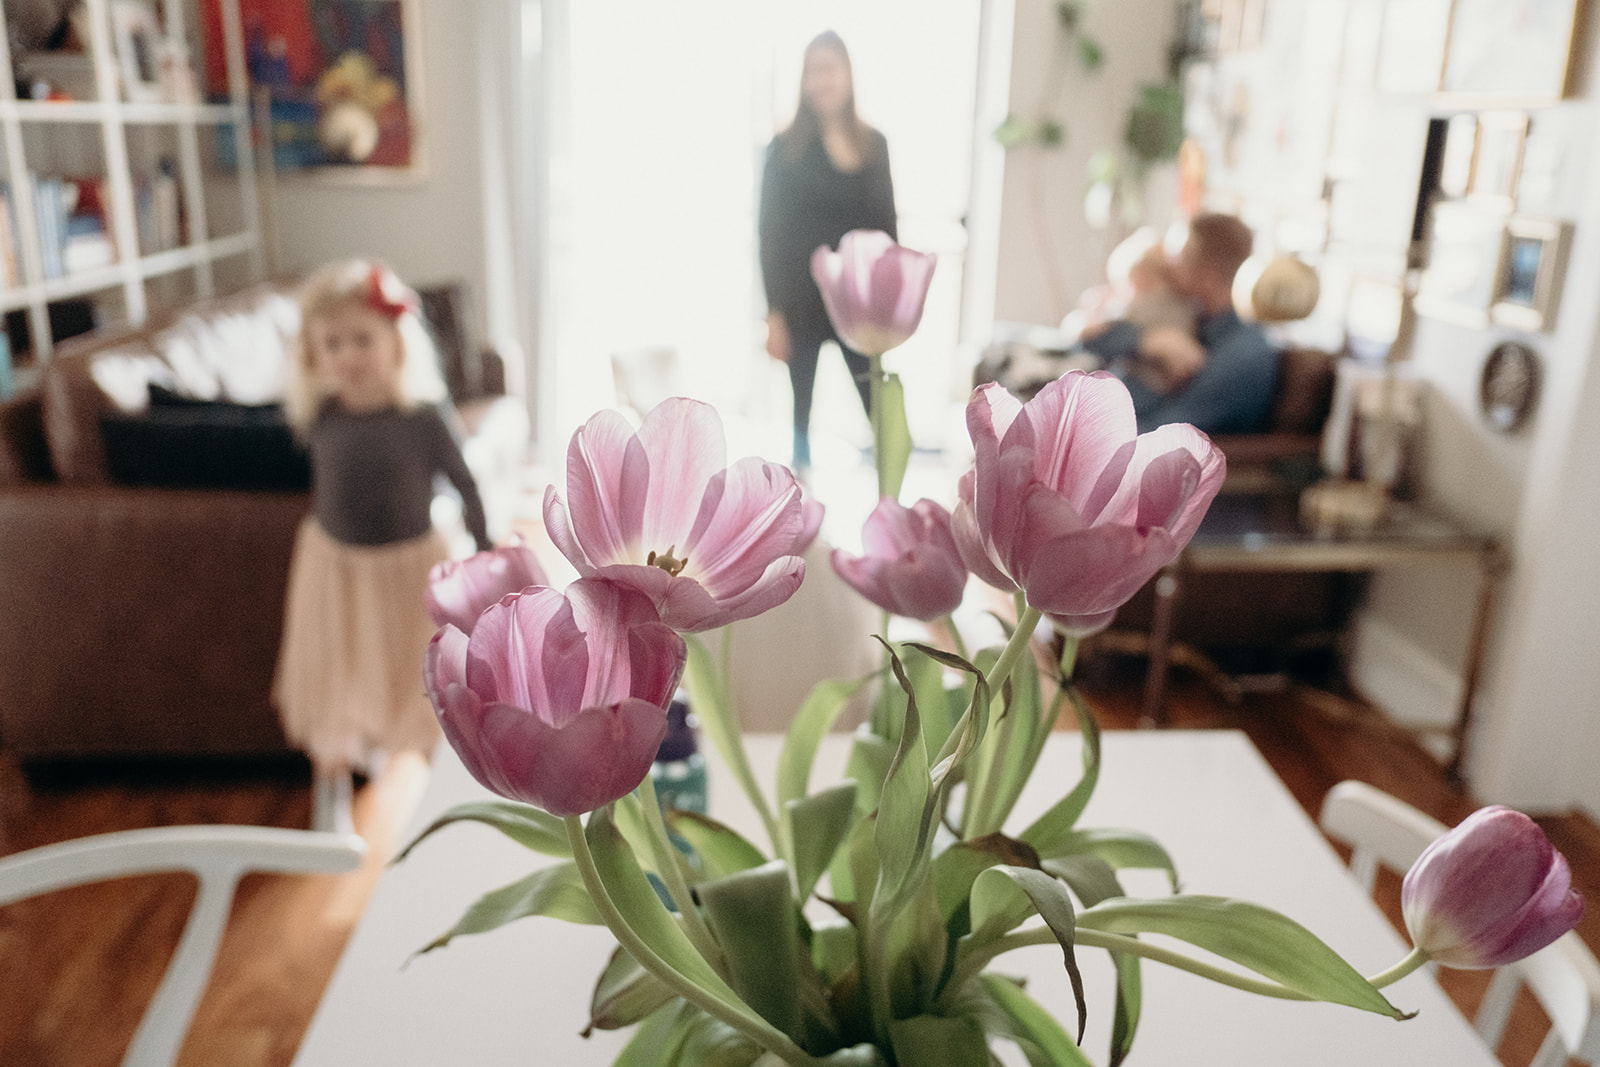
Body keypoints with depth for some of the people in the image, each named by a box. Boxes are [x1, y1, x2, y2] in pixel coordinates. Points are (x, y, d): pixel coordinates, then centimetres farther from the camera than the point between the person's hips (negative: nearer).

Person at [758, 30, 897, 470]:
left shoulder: (874, 145, 6)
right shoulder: (786, 149, -3)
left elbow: (887, 227, 10)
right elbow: (770, 233, -5)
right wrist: (774, 313, -10)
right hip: (802, 302, -2)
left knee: (881, 407, -1)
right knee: (801, 404, 5)